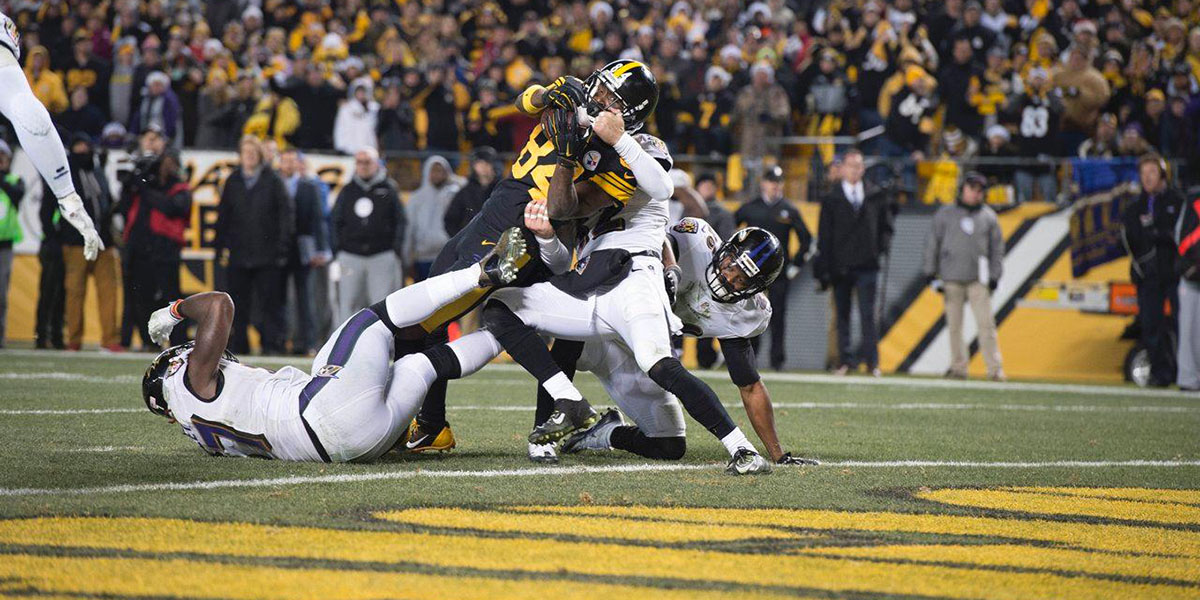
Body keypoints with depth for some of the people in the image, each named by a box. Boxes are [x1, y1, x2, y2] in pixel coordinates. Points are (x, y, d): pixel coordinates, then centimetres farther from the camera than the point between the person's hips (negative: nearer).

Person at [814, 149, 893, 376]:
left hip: (866, 266, 0)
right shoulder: (831, 200, 4)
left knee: (867, 315, -7)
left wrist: (883, 245, 0)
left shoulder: (875, 197, 9)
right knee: (842, 316, 4)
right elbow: (824, 237, 2)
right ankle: (845, 360, 8)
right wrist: (823, 270, -4)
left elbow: (885, 226, 19)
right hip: (840, 267, 0)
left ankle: (872, 362, -7)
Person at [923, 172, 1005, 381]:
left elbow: (997, 248, 12)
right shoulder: (945, 214, 7)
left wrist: (994, 276, 5)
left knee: (986, 323, -8)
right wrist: (931, 274, 3)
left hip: (979, 279, -1)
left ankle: (995, 369, -8)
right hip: (951, 278, 1)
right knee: (954, 324, 2)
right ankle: (958, 367, 8)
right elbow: (932, 244, 8)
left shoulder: (988, 216, 9)